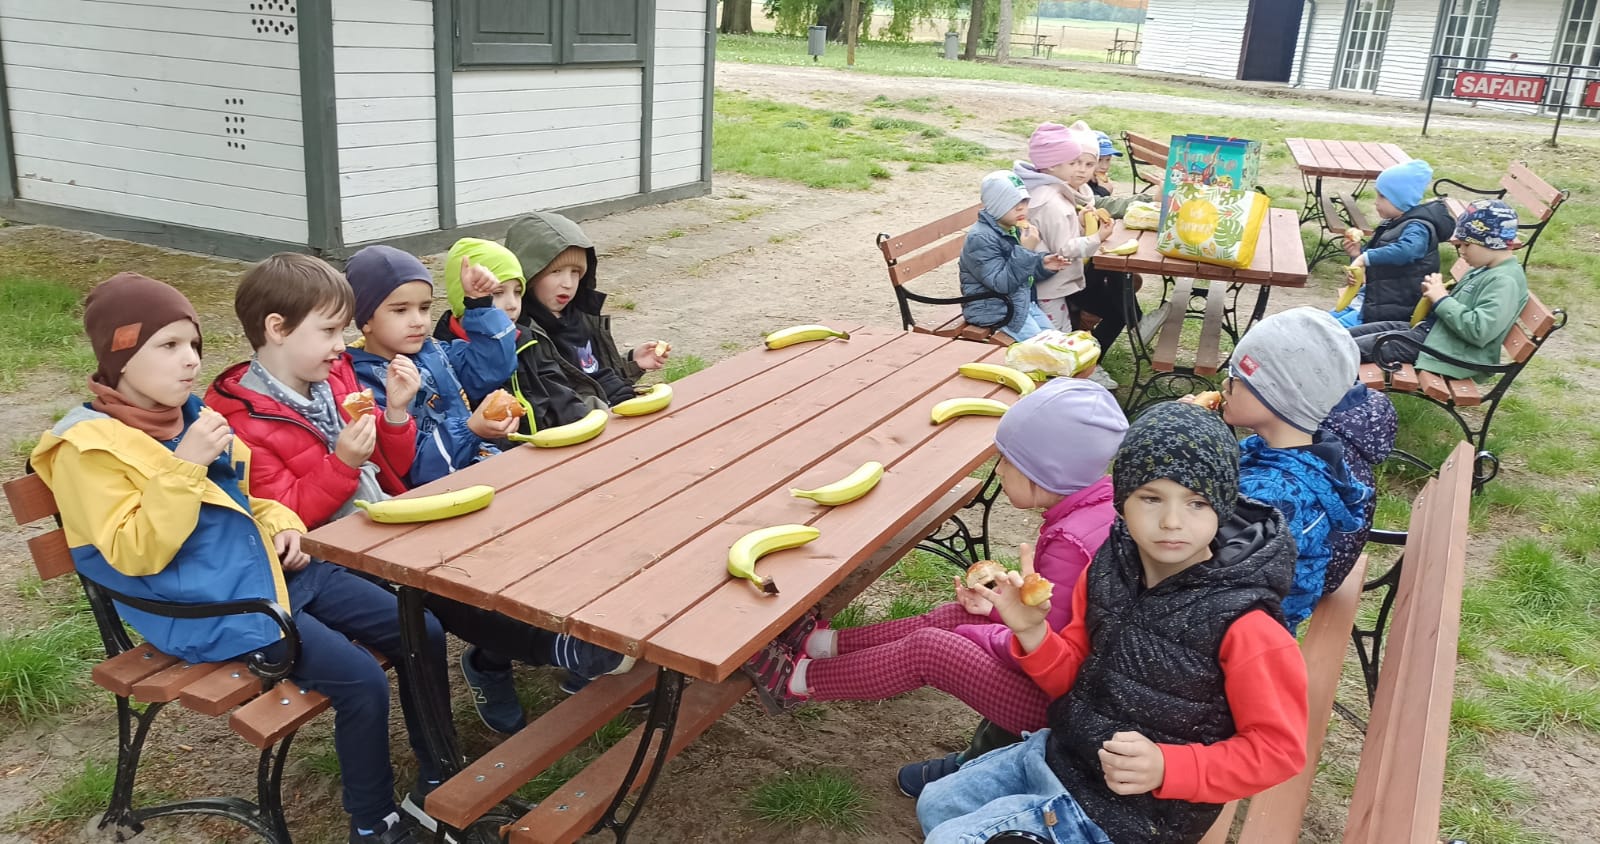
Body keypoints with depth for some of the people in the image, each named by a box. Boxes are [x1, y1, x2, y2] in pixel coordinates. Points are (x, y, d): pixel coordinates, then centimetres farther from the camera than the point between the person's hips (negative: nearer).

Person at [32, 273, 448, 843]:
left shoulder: (191, 413, 12)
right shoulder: (88, 448, -11)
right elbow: (135, 556, -18)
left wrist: (281, 525, 6)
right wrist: (183, 467, -24)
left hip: (275, 573, 8)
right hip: (213, 609, -8)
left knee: (422, 633, 0)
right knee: (361, 682, -22)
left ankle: (438, 780, 16)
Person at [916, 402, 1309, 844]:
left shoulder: (1242, 624, -26)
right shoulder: (1109, 566, -7)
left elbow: (1278, 747, -17)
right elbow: (1075, 678, 5)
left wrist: (1167, 767, -28)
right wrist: (1032, 633, -15)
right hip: (1061, 751, 7)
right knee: (935, 805, 19)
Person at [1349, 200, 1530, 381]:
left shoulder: (1505, 281, -18)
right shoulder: (1485, 270, 11)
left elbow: (1479, 330, -29)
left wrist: (1442, 300, -18)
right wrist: (1436, 292, 2)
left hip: (1450, 351, -10)